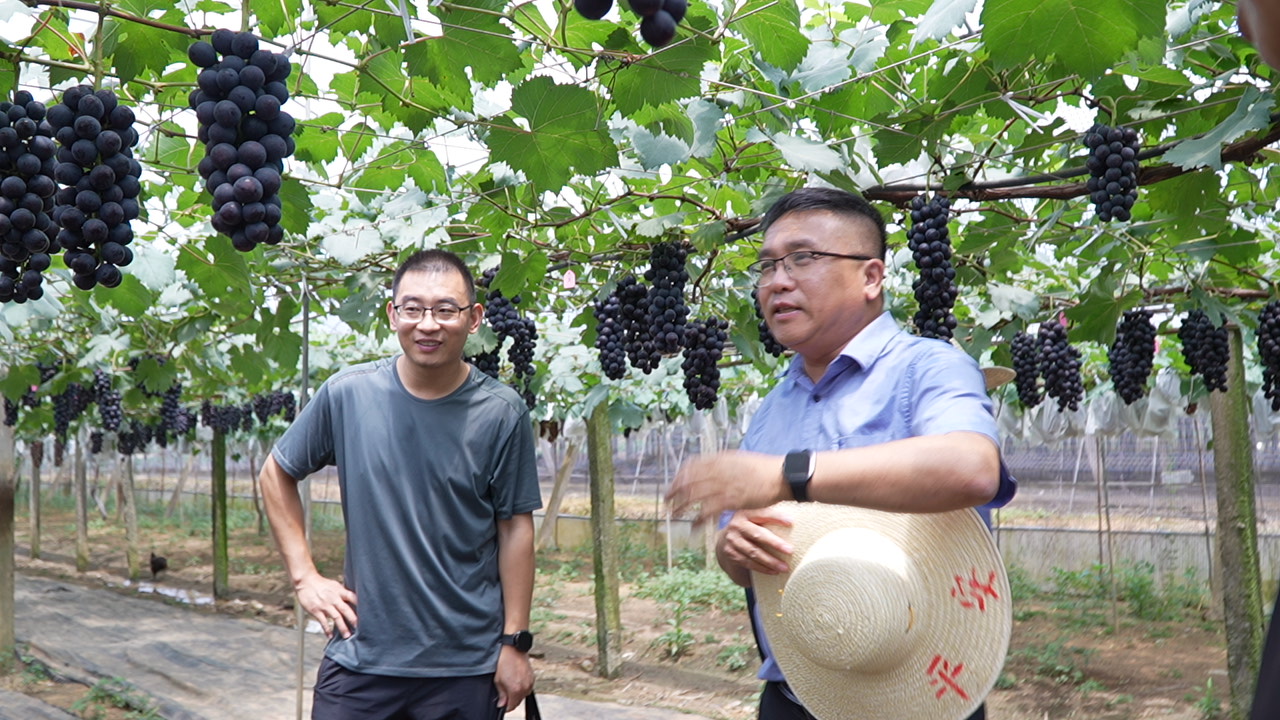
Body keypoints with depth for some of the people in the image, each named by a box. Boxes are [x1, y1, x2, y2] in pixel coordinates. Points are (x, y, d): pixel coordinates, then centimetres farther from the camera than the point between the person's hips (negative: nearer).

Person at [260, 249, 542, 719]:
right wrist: (304, 576, 3)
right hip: (360, 657, 1)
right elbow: (277, 474, 9)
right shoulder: (347, 394, -4)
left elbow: (515, 528, -3)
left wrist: (515, 642, -2)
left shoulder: (501, 413, -7)